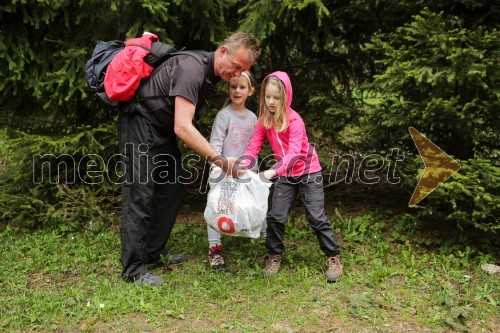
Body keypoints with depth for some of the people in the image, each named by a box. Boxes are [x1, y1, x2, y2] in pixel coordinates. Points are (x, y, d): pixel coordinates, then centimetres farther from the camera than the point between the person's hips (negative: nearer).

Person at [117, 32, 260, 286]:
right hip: (139, 125, -9)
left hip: (162, 129, 10)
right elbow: (182, 127, -36)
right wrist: (220, 160, -36)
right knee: (140, 195, -9)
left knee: (171, 191, 10)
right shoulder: (192, 68, -28)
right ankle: (134, 269, -2)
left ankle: (154, 253, 21)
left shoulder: (212, 72, 2)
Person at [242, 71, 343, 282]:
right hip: (285, 176, 4)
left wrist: (273, 171, -46)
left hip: (308, 172, -4)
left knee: (317, 217, -4)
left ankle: (334, 257, 10)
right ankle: (274, 256, 18)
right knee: (276, 217, -1)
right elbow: (253, 147, -10)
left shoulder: (294, 121, -21)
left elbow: (294, 153, -32)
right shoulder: (263, 121, -4)